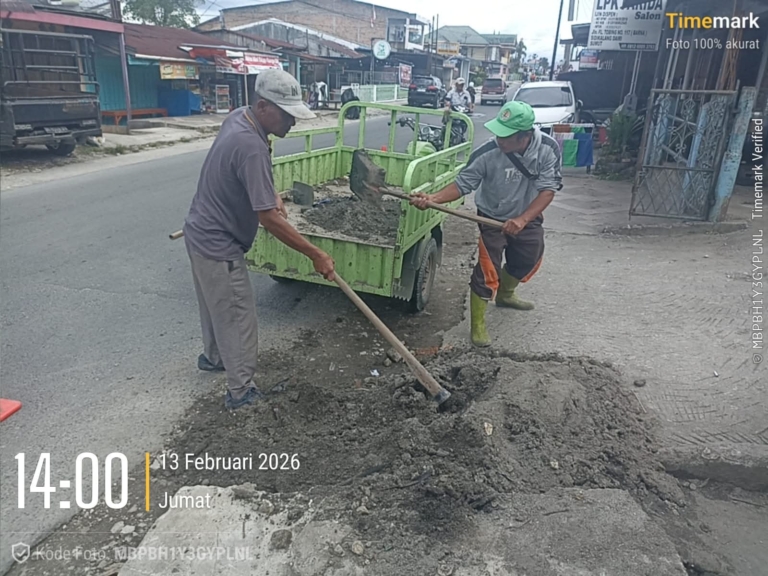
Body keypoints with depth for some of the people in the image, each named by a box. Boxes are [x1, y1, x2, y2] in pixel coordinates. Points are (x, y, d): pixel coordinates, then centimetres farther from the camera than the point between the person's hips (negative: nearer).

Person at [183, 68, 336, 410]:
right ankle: (241, 393, 14)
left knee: (217, 305, 27)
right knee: (237, 317, 1)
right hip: (218, 245, -10)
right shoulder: (251, 147, -31)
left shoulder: (239, 117, 0)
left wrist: (272, 195, 6)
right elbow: (269, 219, -32)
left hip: (203, 233, 10)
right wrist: (316, 255, -27)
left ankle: (213, 356, 48)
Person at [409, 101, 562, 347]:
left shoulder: (548, 149, -25)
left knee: (528, 262, 22)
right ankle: (478, 324, 7)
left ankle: (505, 294, 52)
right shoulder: (486, 154, -30)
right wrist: (433, 198, -41)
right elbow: (463, 184, -24)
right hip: (492, 218, -4)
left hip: (529, 218, 4)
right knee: (488, 270, -9)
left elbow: (548, 189, -25)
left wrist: (522, 220, -38)